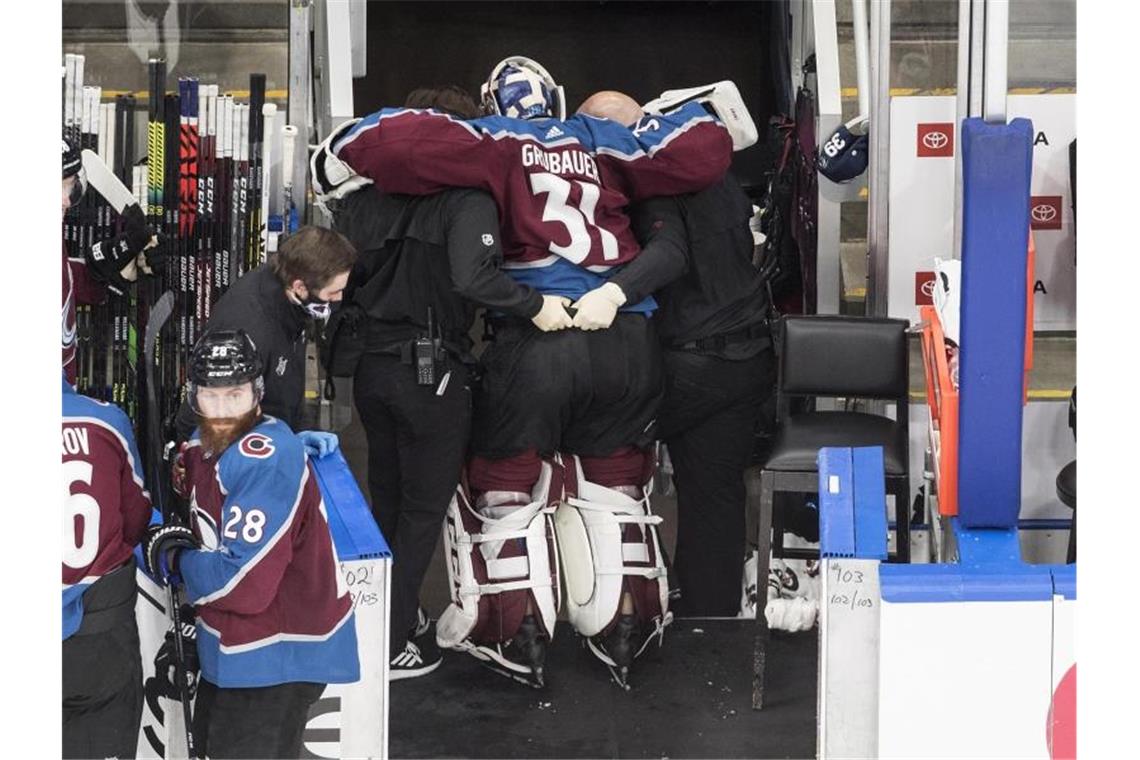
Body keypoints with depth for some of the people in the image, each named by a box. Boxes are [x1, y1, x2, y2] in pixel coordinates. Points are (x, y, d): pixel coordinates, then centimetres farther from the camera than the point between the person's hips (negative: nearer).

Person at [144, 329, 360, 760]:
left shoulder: (265, 461, -26)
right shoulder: (203, 448, 4)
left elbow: (245, 586, -29)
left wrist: (178, 561, -13)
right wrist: (171, 540, -2)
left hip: (277, 657, -10)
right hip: (229, 647, 10)